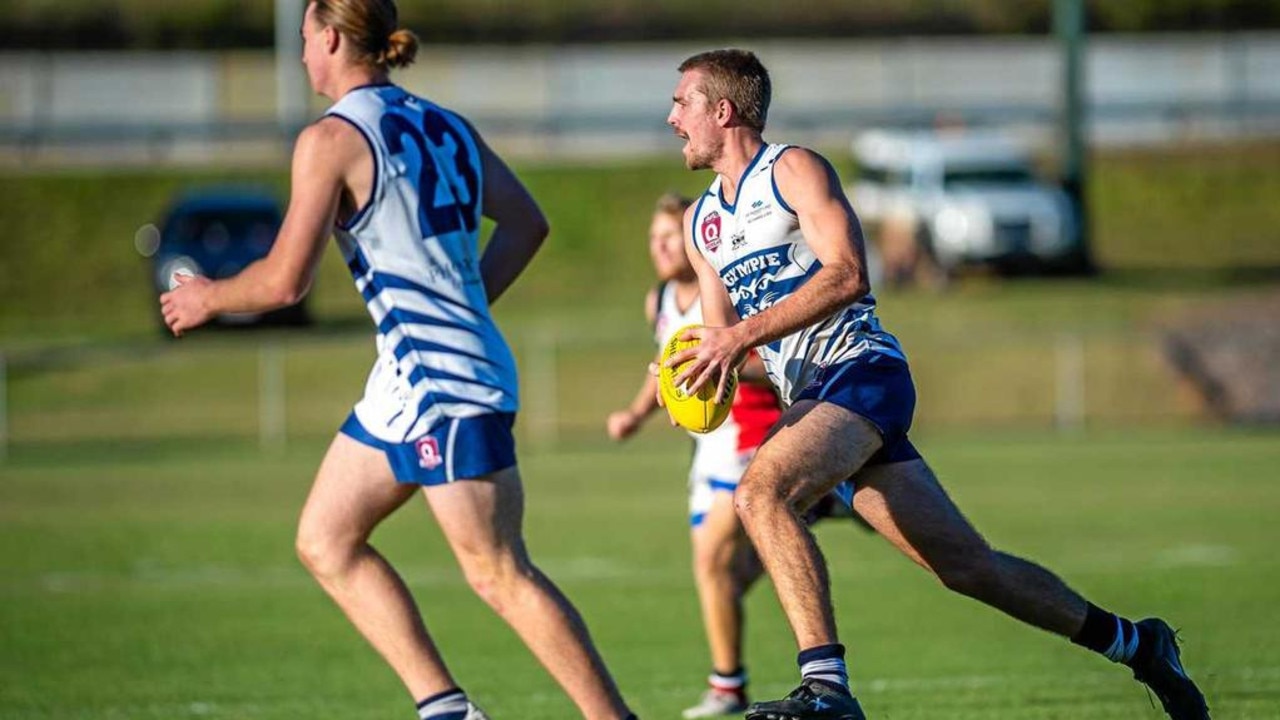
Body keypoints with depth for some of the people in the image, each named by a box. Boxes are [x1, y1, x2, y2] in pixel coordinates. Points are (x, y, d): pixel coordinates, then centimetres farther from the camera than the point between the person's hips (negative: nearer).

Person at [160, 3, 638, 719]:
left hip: (434, 376, -9)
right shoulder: (445, 125, 13)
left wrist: (207, 297, 4)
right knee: (324, 540, 13)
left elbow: (285, 280, -14)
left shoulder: (332, 138, -11)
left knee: (500, 575, -8)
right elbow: (526, 223, 18)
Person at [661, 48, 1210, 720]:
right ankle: (1137, 643, 18)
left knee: (760, 492, -31)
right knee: (968, 565, 6)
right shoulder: (701, 223, 20)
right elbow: (722, 334, 22)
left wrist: (743, 334, -23)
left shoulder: (794, 169, -3)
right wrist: (703, 368, -2)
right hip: (807, 400, 8)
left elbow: (846, 274, -17)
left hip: (862, 369, -8)